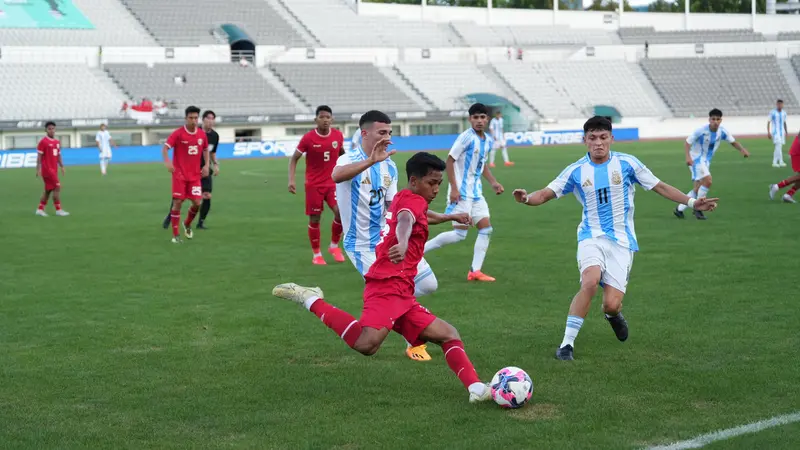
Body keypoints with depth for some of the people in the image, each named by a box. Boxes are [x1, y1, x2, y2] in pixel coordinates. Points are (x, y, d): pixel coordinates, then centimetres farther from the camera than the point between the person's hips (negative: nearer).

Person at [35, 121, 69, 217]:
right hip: (47, 169, -8)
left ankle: (40, 209, 19)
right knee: (57, 187, -12)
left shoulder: (57, 142, 12)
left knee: (48, 190, 11)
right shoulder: (43, 142, -9)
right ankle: (58, 210, -7)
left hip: (54, 169, 8)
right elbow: (39, 156, -10)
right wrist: (38, 169, -14)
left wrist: (62, 167, 11)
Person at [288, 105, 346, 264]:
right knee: (314, 219, 1)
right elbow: (294, 159, -3)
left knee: (340, 212, -15)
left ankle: (334, 246, 8)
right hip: (313, 185, -2)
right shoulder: (308, 138, -11)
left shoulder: (338, 135, -2)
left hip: (333, 182, 2)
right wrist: (291, 180, -14)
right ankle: (316, 254, 17)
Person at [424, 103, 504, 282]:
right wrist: (453, 188, -20)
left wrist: (493, 182, 12)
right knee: (460, 234, -10)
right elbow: (450, 161, -14)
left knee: (486, 229, 2)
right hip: (461, 192, -8)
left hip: (476, 192, 8)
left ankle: (475, 271, 6)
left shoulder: (488, 141, 9)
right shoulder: (466, 137, -15)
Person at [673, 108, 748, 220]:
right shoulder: (701, 131, -22)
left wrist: (742, 150, -15)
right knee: (708, 181, -25)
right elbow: (687, 143, -16)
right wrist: (688, 156, -31)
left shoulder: (722, 131, -7)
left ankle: (679, 209, 19)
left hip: (706, 161, 7)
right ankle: (698, 208, -10)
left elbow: (733, 142, 4)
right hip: (696, 159, -7)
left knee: (697, 189, 8)